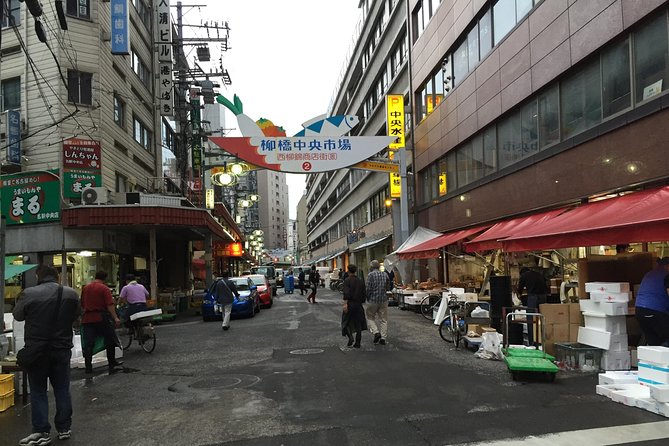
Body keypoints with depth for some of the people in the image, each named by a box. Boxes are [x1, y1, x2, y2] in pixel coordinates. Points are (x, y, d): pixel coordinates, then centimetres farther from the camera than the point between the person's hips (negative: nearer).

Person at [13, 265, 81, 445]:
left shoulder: (28, 293, -14)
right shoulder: (71, 293, -6)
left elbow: (18, 315, 2)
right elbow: (77, 315, 8)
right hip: (62, 349, 2)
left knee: (38, 391, 9)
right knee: (62, 389, 13)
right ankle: (64, 429, 21)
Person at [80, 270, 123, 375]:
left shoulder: (85, 288, 12)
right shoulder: (104, 288, -5)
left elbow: (82, 305, 22)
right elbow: (110, 305, -15)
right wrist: (115, 318, -17)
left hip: (87, 319, 5)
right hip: (101, 318, -5)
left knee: (88, 343, 5)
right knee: (110, 342, 7)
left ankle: (88, 367, 4)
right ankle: (112, 364, 10)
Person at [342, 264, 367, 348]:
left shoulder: (347, 280, -8)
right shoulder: (361, 281, 7)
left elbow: (346, 293, -19)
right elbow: (364, 293, 7)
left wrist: (345, 304, -22)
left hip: (350, 304, -4)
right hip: (358, 304, 4)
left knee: (346, 322, 10)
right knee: (358, 323, 9)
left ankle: (350, 337, -11)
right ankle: (357, 343, 10)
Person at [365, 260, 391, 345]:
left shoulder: (370, 275, -9)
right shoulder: (385, 274, 6)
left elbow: (368, 288, -11)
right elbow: (388, 288, 11)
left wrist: (368, 298, 4)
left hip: (373, 300, -4)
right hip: (384, 300, 4)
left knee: (370, 317, 11)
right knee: (383, 319, 9)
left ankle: (376, 332, -7)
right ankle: (383, 338, 8)